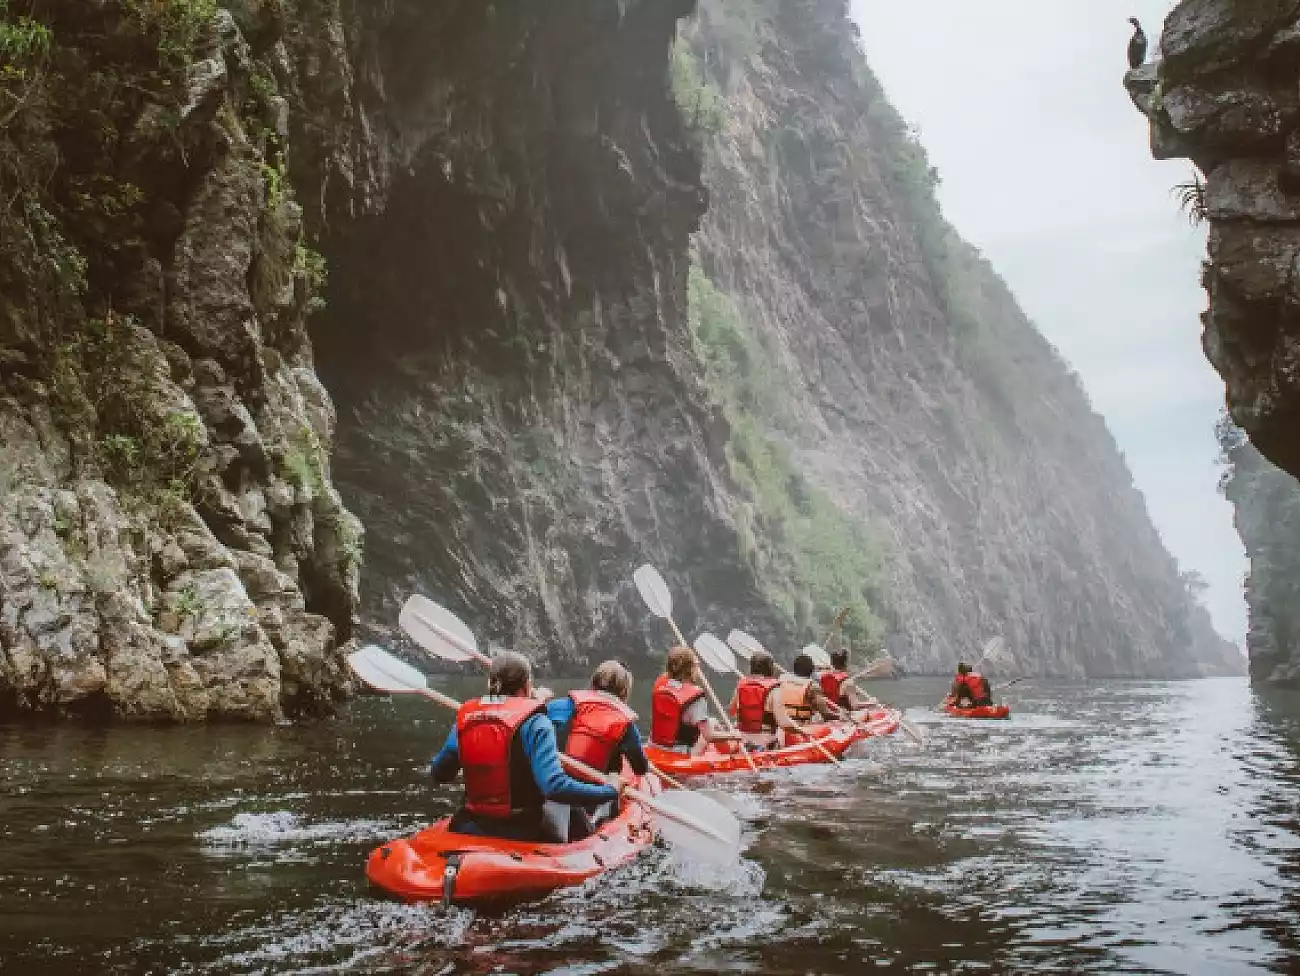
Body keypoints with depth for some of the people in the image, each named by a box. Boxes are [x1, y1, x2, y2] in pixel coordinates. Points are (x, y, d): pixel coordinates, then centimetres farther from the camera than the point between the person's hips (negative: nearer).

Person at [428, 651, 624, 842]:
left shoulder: (465, 716, 0)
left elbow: (438, 774, 8)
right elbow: (555, 786, -25)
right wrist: (611, 791, -14)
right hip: (525, 835, -5)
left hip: (470, 830, 5)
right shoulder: (534, 722, -14)